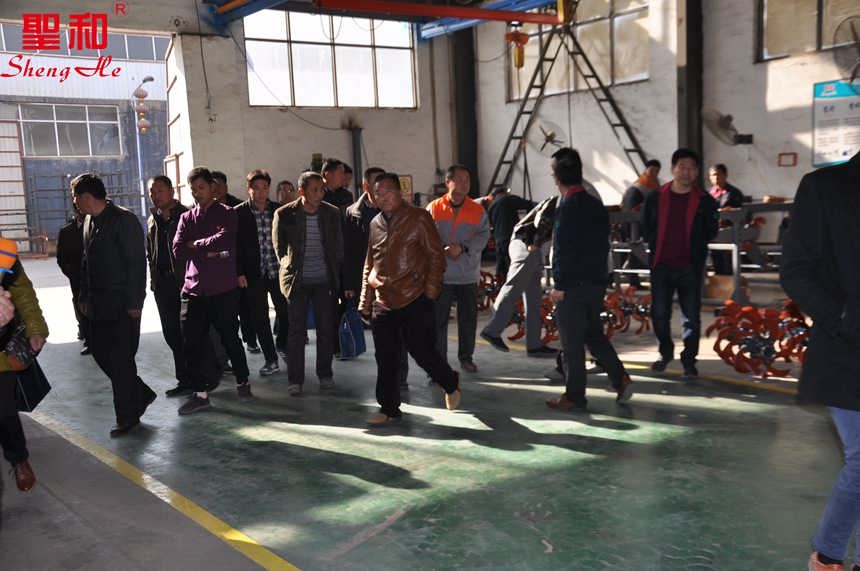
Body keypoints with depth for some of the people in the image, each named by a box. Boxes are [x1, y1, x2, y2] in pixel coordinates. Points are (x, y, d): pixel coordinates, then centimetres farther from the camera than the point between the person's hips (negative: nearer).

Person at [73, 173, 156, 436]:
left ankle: (128, 416, 10)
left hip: (123, 304, -8)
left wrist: (134, 303, -18)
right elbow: (86, 262, 20)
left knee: (120, 359, -3)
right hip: (99, 303, 8)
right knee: (100, 352, 9)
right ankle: (141, 394, 25)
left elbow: (137, 262, -16)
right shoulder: (89, 221, 13)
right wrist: (85, 296, 14)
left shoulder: (124, 219, -13)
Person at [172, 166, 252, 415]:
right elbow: (178, 251, 0)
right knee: (192, 342, 0)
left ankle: (242, 382, 27)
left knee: (230, 338, 7)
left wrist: (196, 245, -5)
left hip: (223, 289, -3)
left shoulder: (228, 214, 1)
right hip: (193, 289, 3)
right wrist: (208, 252, -9)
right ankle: (200, 393, 11)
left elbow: (223, 240, -17)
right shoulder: (186, 218, 12)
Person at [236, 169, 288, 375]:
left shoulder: (278, 210, 4)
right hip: (253, 274, -1)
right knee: (260, 318, 4)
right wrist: (240, 272, -7)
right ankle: (271, 360, 16)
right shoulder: (239, 213, -2)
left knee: (286, 312, 2)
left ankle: (282, 344, 30)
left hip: (278, 271, 1)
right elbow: (235, 245, -2)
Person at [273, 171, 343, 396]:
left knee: (326, 329, 6)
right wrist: (290, 267, 6)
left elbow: (338, 246, 11)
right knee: (297, 331, 0)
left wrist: (334, 273, 8)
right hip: (297, 281, -2)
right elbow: (279, 248, 7)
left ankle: (325, 374, 20)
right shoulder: (284, 214, -5)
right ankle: (295, 379, 8)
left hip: (324, 280, 2)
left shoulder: (332, 213, 2)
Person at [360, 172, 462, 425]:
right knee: (386, 360, 6)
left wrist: (431, 287, -12)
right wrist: (365, 301, 15)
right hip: (383, 304, 5)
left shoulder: (418, 218, -3)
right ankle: (388, 407, 19)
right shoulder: (375, 224, 13)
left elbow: (436, 255, -3)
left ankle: (451, 384, 27)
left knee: (422, 352, -1)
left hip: (414, 300, -5)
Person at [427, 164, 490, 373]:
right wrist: (442, 249, -20)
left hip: (468, 275, 2)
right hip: (441, 274, -2)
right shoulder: (433, 208, 1)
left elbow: (483, 235, -5)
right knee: (438, 319, 2)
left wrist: (463, 249, -20)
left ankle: (466, 357, 28)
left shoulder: (477, 211, 4)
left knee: (468, 318, 11)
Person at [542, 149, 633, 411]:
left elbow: (563, 249, -18)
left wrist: (559, 285, -13)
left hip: (572, 285, -8)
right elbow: (603, 244, 15)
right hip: (597, 282, 8)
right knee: (594, 335, 20)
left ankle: (574, 396, 9)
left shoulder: (568, 206, -15)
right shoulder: (596, 204, 10)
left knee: (572, 342, 1)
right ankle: (620, 379, 10)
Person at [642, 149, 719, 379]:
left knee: (691, 316, 1)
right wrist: (658, 247, 7)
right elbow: (647, 227, 12)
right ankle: (666, 352, 27)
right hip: (661, 265, 1)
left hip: (690, 267, -1)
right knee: (659, 313, 4)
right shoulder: (656, 197, 3)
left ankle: (689, 360, 15)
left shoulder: (704, 201, 1)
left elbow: (710, 232, 8)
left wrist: (695, 249, 2)